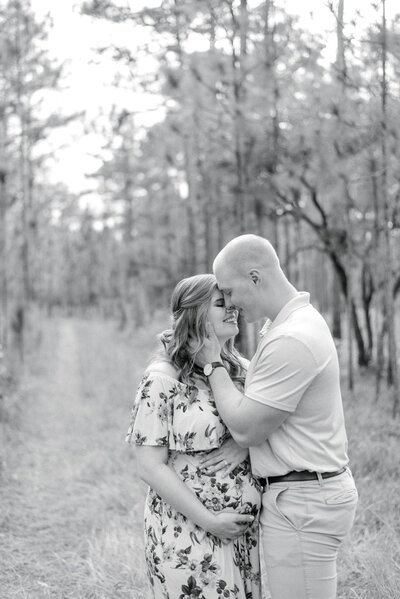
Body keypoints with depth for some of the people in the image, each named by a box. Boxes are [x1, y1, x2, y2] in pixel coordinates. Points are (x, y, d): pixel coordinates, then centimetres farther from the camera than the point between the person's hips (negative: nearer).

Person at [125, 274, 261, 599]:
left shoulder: (243, 370, 5)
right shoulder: (162, 379, -11)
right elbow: (150, 467, -12)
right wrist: (210, 521, -14)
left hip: (245, 531, 5)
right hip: (187, 534, -5)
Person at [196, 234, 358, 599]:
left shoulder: (292, 340, -22)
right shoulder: (298, 320, 11)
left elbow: (246, 430, -18)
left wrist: (213, 364, -8)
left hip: (302, 504, -10)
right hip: (306, 493, 10)